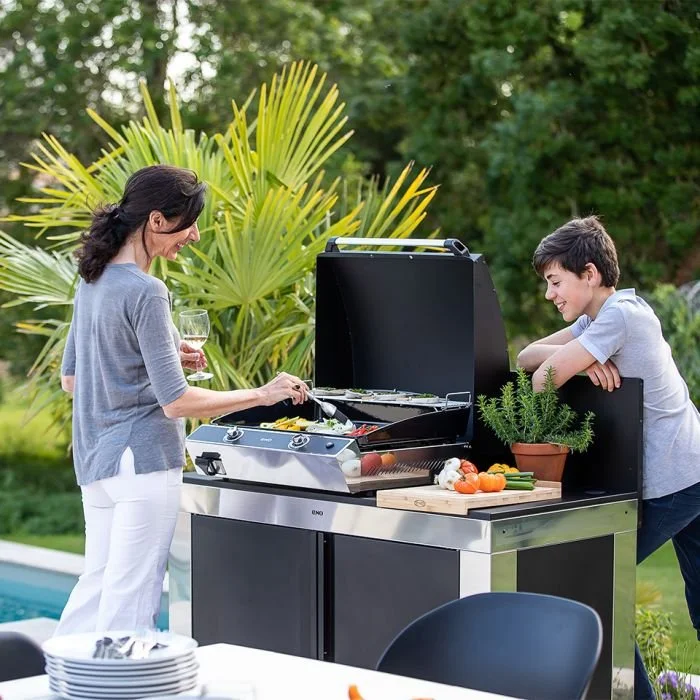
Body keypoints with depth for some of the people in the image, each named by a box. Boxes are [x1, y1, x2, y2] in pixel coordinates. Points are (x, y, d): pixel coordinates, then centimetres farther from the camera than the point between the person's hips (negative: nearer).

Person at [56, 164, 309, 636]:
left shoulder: (93, 282, 9)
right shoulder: (146, 293, -17)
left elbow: (70, 379, 17)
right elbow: (176, 402, -18)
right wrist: (261, 395, -11)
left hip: (95, 457, 9)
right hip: (143, 459, -9)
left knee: (97, 584, 16)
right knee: (131, 600, -2)